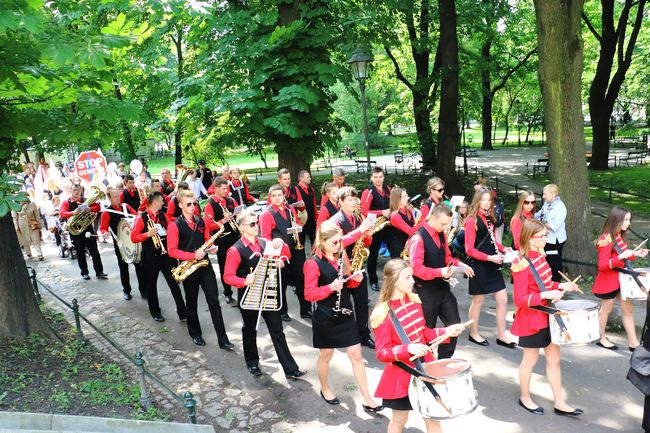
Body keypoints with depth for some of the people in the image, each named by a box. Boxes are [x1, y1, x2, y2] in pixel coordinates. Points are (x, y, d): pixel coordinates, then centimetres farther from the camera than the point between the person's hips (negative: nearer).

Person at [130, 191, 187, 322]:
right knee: (151, 285, 10)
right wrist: (148, 234, -23)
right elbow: (133, 237, -11)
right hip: (150, 257, -3)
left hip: (165, 255, 4)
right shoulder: (141, 218, -8)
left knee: (174, 283, 0)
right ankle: (155, 312, 26)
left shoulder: (163, 216, 8)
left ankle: (182, 311, 3)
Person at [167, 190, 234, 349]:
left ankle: (222, 338, 2)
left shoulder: (201, 222, 7)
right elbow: (172, 251, -13)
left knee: (214, 301, 0)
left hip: (205, 265, 3)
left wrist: (211, 248, -6)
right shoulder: (175, 225, -8)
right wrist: (193, 255, -23)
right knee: (191, 303, 12)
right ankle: (195, 334, 32)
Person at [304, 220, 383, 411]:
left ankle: (367, 400, 15)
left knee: (356, 355, 6)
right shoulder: (313, 264, -16)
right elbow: (309, 294, -17)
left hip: (345, 314, 5)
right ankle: (325, 389, 40)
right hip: (325, 318, -5)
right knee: (326, 356, 14)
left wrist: (355, 280, -8)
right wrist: (330, 287, -31)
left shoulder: (342, 256, 3)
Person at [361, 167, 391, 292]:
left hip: (388, 225, 5)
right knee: (373, 253, 7)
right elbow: (364, 212, -18)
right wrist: (381, 212, -25)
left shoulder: (387, 189, 6)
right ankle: (373, 280, 19)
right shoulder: (368, 192, -12)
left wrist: (391, 212, -2)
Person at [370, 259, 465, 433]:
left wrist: (446, 331, -5)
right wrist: (408, 349, -33)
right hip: (402, 374, -5)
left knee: (433, 418, 13)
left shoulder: (414, 300, -2)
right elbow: (382, 353, -18)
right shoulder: (382, 314, -20)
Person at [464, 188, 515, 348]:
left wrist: (503, 248, 0)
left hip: (493, 265, 7)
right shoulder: (471, 221, -13)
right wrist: (489, 257, -23)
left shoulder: (490, 219, 11)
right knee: (478, 301, 7)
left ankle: (501, 335, 18)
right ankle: (474, 333, 25)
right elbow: (470, 250, -16)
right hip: (479, 266, -7)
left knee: (503, 300, 7)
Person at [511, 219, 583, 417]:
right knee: (530, 359, 11)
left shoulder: (539, 255, 2)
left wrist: (560, 286, 1)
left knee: (554, 358, 15)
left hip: (547, 315, 8)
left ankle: (559, 403, 28)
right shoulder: (522, 264, -24)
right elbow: (520, 299, -25)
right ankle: (525, 397, 32)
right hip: (531, 318, -8)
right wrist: (546, 295, -31)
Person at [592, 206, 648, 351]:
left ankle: (633, 342, 20)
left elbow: (623, 255, 15)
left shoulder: (619, 236, 5)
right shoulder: (606, 240, -23)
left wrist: (635, 254, -2)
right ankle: (601, 338, 25)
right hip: (609, 280, -8)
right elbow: (602, 265, -26)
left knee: (628, 308, 11)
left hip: (621, 278, 9)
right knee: (606, 309, 8)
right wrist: (622, 256, -33)